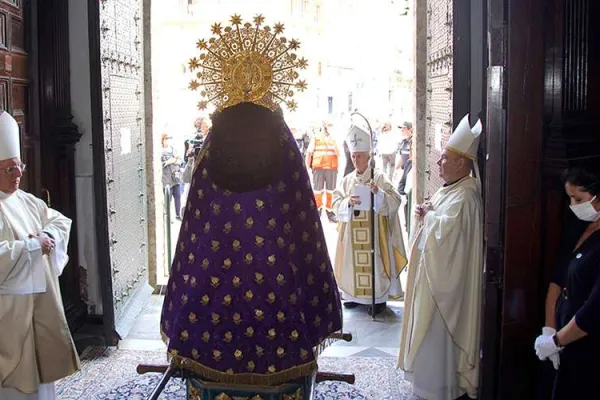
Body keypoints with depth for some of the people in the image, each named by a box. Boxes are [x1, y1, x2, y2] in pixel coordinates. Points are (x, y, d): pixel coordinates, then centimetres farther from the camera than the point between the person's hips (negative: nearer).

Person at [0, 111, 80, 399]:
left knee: (42, 359, 18)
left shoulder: (28, 201, 10)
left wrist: (47, 235, -3)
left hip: (41, 300, 8)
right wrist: (33, 244, -18)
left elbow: (61, 222, 18)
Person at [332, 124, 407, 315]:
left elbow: (395, 201, -11)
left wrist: (378, 192, -27)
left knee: (374, 262, -3)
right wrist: (349, 202, -17)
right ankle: (355, 294, 19)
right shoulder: (347, 180, 9)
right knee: (353, 261, 5)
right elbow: (336, 204, 3)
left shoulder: (379, 177, -3)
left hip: (374, 232, -4)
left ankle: (379, 297, 9)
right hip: (352, 233, 4)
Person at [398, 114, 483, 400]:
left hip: (446, 276, -10)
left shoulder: (464, 196, -23)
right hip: (435, 270, 10)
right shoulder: (451, 188, 9)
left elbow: (446, 228, -32)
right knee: (432, 328, 19)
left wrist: (429, 215, -14)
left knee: (438, 330, 1)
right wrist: (427, 214, -2)